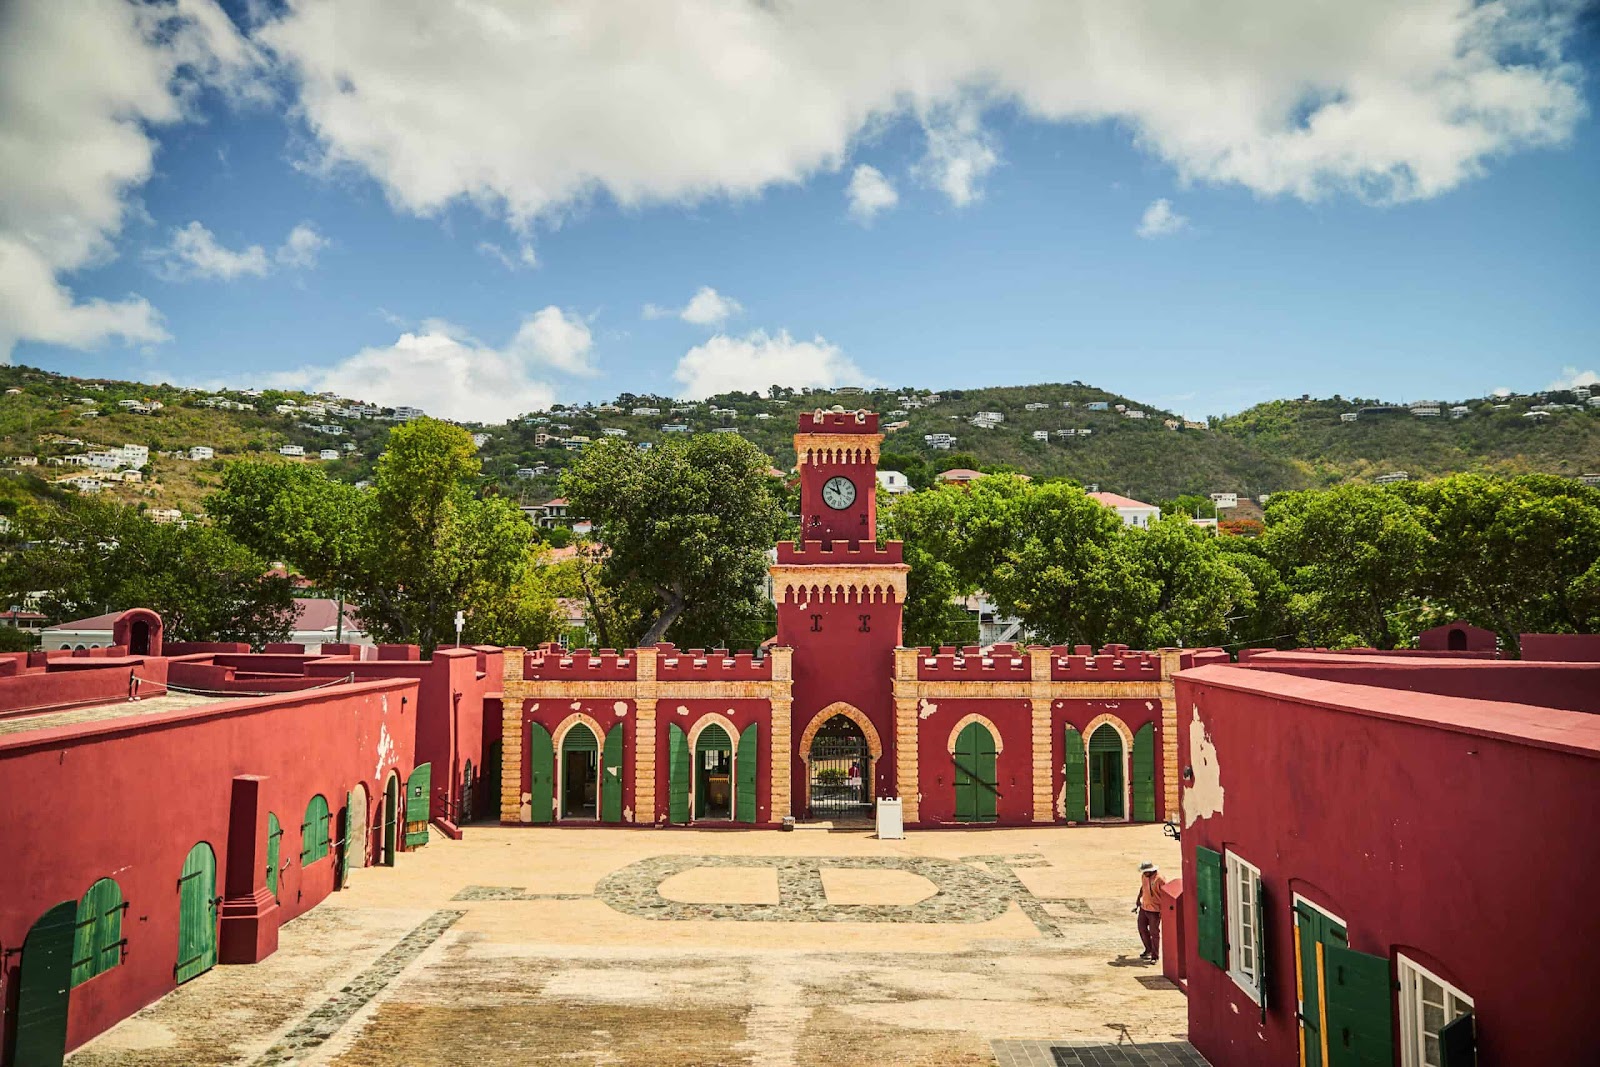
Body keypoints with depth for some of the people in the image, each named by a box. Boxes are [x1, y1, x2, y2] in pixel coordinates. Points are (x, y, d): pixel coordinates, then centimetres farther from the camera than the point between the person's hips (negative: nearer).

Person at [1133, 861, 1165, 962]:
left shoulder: (1160, 880, -21)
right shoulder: (1144, 876, 0)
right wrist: (1137, 902, 20)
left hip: (1155, 910, -7)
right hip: (1144, 907, 7)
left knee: (1154, 932, 0)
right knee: (1142, 928, 14)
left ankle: (1155, 956, 12)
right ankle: (1148, 949, 35)